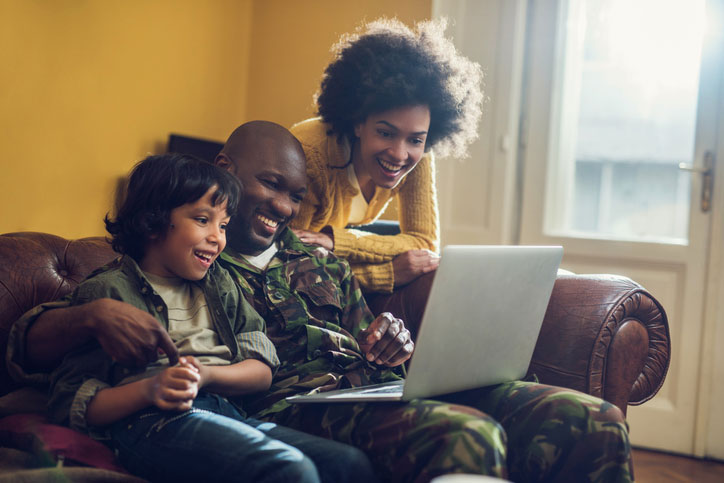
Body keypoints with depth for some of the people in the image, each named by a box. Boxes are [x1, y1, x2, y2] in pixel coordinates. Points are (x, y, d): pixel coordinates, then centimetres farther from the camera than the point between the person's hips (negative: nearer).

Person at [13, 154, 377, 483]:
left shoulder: (217, 282, 27)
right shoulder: (106, 291, 7)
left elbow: (262, 371, 16)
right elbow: (70, 403, 1)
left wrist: (204, 375, -5)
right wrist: (149, 389, -16)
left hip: (228, 415, 7)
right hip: (154, 427, -6)